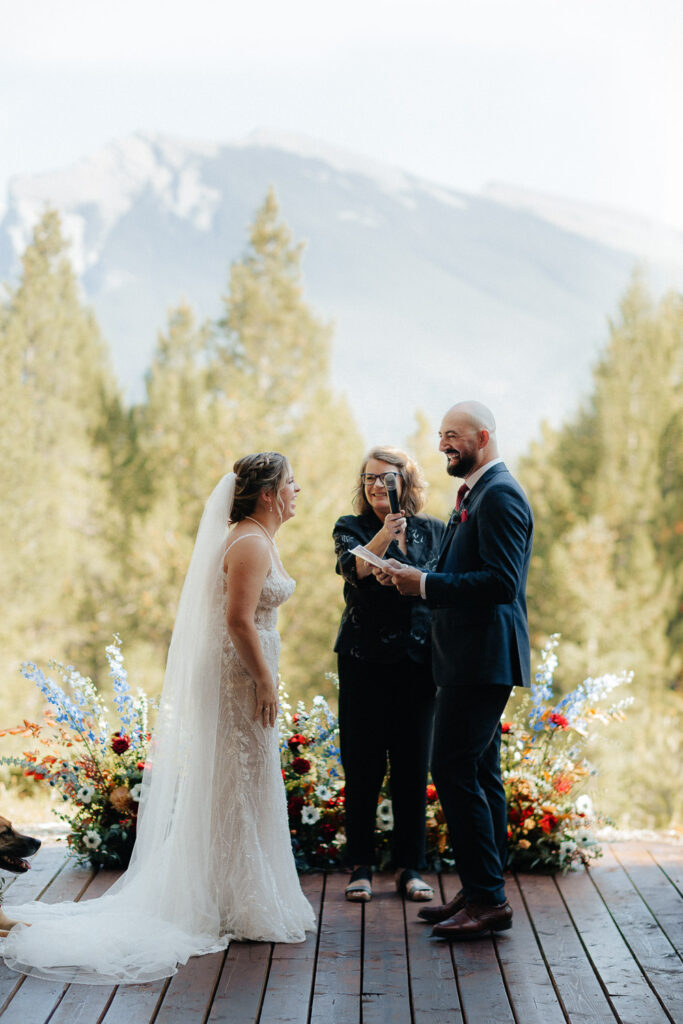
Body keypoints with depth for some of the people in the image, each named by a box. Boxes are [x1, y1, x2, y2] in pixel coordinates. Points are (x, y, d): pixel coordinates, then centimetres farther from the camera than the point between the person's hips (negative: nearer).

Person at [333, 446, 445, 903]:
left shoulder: (434, 531, 9)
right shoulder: (352, 528, 2)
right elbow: (355, 569, -18)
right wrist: (384, 535, -36)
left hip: (418, 662, 2)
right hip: (365, 661, -2)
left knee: (413, 766, 6)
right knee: (363, 767, 1)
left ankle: (411, 868, 15)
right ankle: (361, 867, 11)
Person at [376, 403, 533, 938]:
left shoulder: (499, 495, -14)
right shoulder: (475, 495, 19)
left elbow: (501, 582, -23)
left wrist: (426, 584, -19)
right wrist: (420, 580, 5)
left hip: (483, 658, -11)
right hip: (473, 658, 11)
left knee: (455, 770, -11)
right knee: (480, 773, 13)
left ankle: (488, 898, -5)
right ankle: (483, 892, 20)